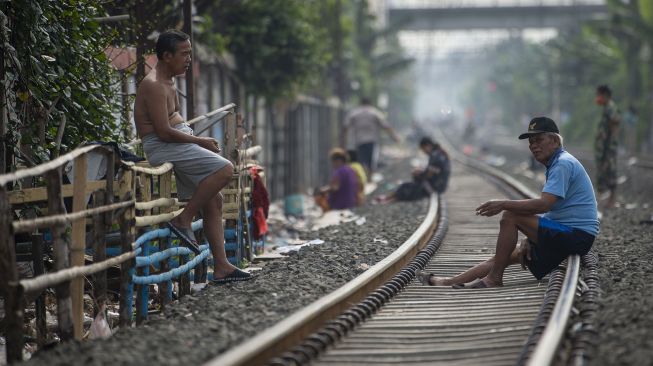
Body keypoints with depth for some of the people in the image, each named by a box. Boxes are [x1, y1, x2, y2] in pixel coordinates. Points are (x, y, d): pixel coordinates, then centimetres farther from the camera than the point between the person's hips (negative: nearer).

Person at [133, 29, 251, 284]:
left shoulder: (167, 83, 19)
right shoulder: (154, 85, -15)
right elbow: (164, 132, -21)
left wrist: (198, 140, 13)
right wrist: (200, 141, -11)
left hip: (178, 146, 10)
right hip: (163, 148, -10)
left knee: (213, 200, 5)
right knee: (224, 169, -23)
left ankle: (221, 267, 5)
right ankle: (183, 221, -14)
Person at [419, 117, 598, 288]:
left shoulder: (563, 164, -14)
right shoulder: (556, 164, 20)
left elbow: (543, 205, -25)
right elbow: (547, 210, 21)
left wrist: (503, 204, -20)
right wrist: (529, 240, 9)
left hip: (576, 235, -10)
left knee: (510, 216, -18)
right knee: (502, 258, 8)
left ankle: (494, 278, -12)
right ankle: (449, 282, 9)